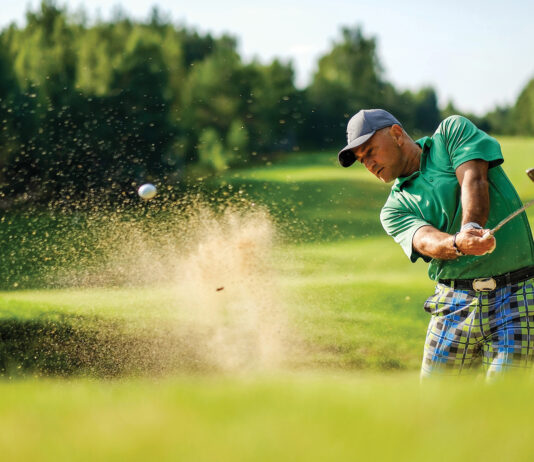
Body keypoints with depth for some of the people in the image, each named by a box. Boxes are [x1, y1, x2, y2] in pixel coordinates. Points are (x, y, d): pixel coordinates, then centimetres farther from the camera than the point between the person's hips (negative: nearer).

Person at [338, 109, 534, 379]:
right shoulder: (394, 209, 9)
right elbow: (425, 240, -11)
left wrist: (470, 228, -31)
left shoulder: (453, 131, 7)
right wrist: (458, 244, -35)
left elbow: (473, 181, -11)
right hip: (453, 303, 3)